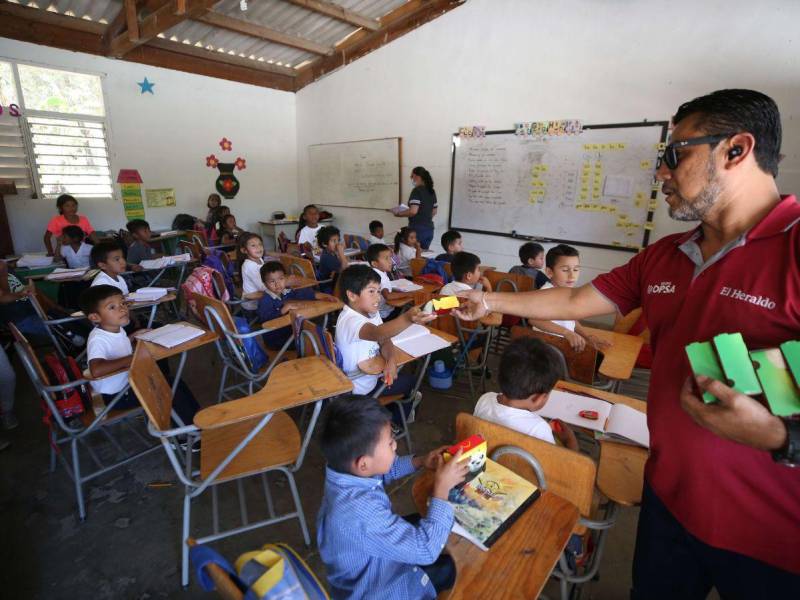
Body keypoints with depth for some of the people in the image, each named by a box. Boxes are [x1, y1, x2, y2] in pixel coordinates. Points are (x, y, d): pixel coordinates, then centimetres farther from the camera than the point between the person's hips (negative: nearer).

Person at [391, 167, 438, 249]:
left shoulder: (417, 190, -13)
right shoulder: (431, 191, 11)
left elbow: (413, 211, -23)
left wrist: (398, 213, -10)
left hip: (417, 229, -8)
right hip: (429, 228, 8)